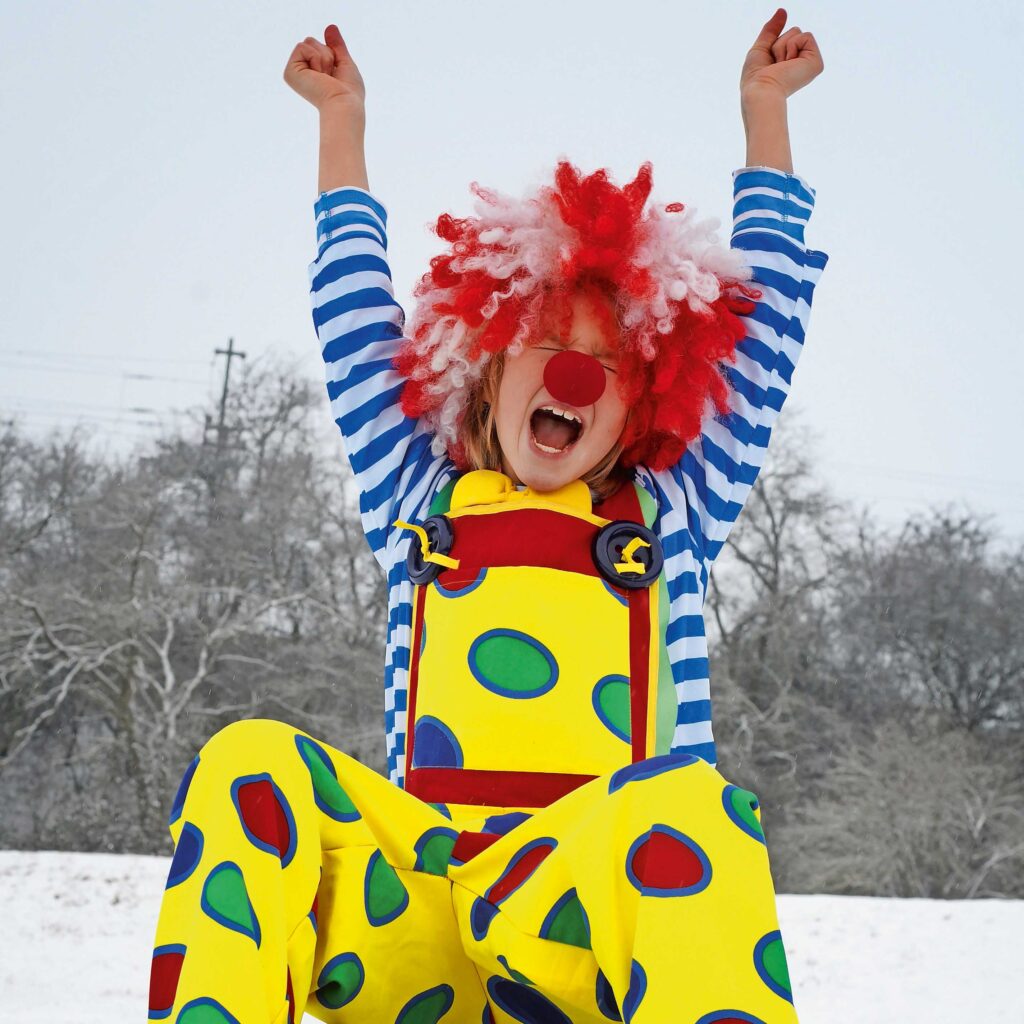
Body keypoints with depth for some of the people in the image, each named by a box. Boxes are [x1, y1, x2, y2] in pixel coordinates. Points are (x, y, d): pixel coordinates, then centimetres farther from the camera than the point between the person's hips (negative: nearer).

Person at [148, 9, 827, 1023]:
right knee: (252, 757, -27)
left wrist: (765, 109, 38)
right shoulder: (423, 504, 25)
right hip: (408, 884, 1)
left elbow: (771, 308, 28)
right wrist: (341, 119, 42)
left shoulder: (668, 517, 23)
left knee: (689, 795, -34)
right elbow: (353, 312, 32)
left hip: (593, 899, -1)